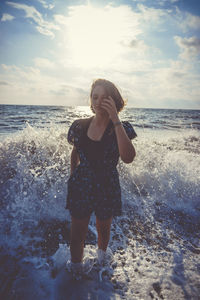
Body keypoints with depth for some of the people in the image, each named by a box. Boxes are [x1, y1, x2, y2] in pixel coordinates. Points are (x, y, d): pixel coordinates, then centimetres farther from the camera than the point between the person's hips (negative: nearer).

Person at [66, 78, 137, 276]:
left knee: (103, 231, 23)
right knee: (77, 236, 12)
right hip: (81, 187, 1)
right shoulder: (80, 126, -4)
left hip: (107, 188, -1)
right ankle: (75, 272, 40)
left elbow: (128, 158, -30)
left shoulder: (121, 128, -11)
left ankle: (101, 262, 55)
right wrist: (72, 178, 16)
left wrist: (115, 119, -30)